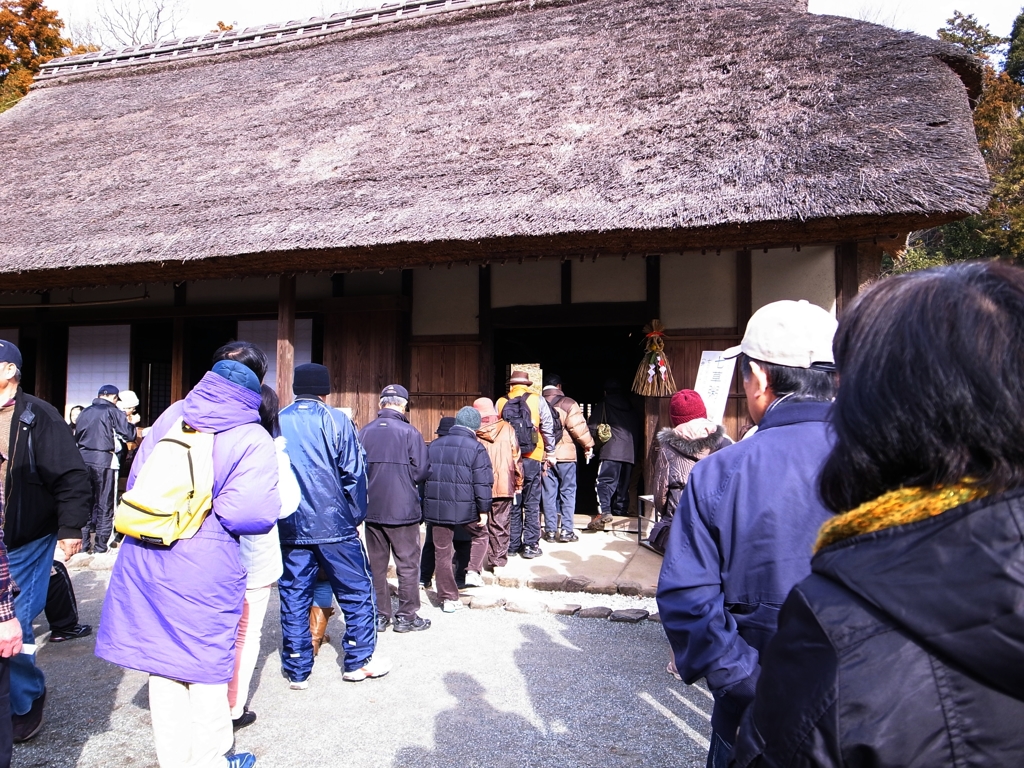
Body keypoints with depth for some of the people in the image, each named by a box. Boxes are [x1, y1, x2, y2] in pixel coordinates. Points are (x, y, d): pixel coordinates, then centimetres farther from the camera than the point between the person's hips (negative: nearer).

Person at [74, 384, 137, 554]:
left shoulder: (85, 412, 12)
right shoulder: (114, 412, -4)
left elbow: (76, 436, 17)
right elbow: (129, 435, -7)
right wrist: (131, 424, 10)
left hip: (83, 459, 5)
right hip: (104, 460, -5)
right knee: (104, 504, 3)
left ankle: (84, 542, 14)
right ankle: (100, 545, 4)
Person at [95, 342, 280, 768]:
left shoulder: (173, 415, 1)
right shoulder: (254, 440, -13)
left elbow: (135, 482, 6)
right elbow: (252, 513, -22)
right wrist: (212, 507, -1)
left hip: (146, 554, 5)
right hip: (205, 565, -5)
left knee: (162, 663, 17)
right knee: (206, 665, 12)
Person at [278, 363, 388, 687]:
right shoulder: (335, 420, -6)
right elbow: (353, 472, -8)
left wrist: (277, 516, 17)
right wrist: (355, 516, 3)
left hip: (290, 527, 4)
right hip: (333, 524, -3)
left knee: (294, 596, 12)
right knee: (356, 591, 10)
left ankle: (297, 670, 18)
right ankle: (359, 660, 18)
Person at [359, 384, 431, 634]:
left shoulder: (364, 432, 0)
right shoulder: (409, 432, -12)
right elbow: (421, 471, -12)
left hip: (372, 508, 4)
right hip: (403, 508, -4)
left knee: (376, 564, 14)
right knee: (408, 564, 7)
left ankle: (380, 615, 21)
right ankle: (406, 616, 12)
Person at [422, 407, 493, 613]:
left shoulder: (434, 445, 9)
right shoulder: (476, 448, -7)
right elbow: (482, 483, -10)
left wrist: (426, 504, 21)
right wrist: (484, 510, -2)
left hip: (437, 508, 4)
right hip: (465, 508, -3)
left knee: (442, 552, 11)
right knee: (480, 535, 24)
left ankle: (448, 598, 15)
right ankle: (474, 571, 9)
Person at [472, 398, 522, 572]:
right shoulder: (507, 429, -2)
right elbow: (517, 457, 1)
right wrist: (518, 483, 11)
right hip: (504, 487, 1)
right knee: (500, 525, 13)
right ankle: (499, 562, 20)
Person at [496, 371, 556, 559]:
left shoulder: (501, 402, 2)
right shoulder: (536, 400, -1)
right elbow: (548, 429, -1)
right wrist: (550, 454, 9)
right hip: (531, 459, -2)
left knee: (512, 503, 11)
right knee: (531, 504, 6)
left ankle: (512, 545, 16)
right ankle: (530, 546, 8)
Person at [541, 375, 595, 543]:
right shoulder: (567, 403, -7)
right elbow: (578, 427, -11)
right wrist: (588, 445, 2)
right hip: (565, 455, -3)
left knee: (549, 494, 9)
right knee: (567, 492, 6)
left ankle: (550, 531, 10)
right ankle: (566, 530, 3)